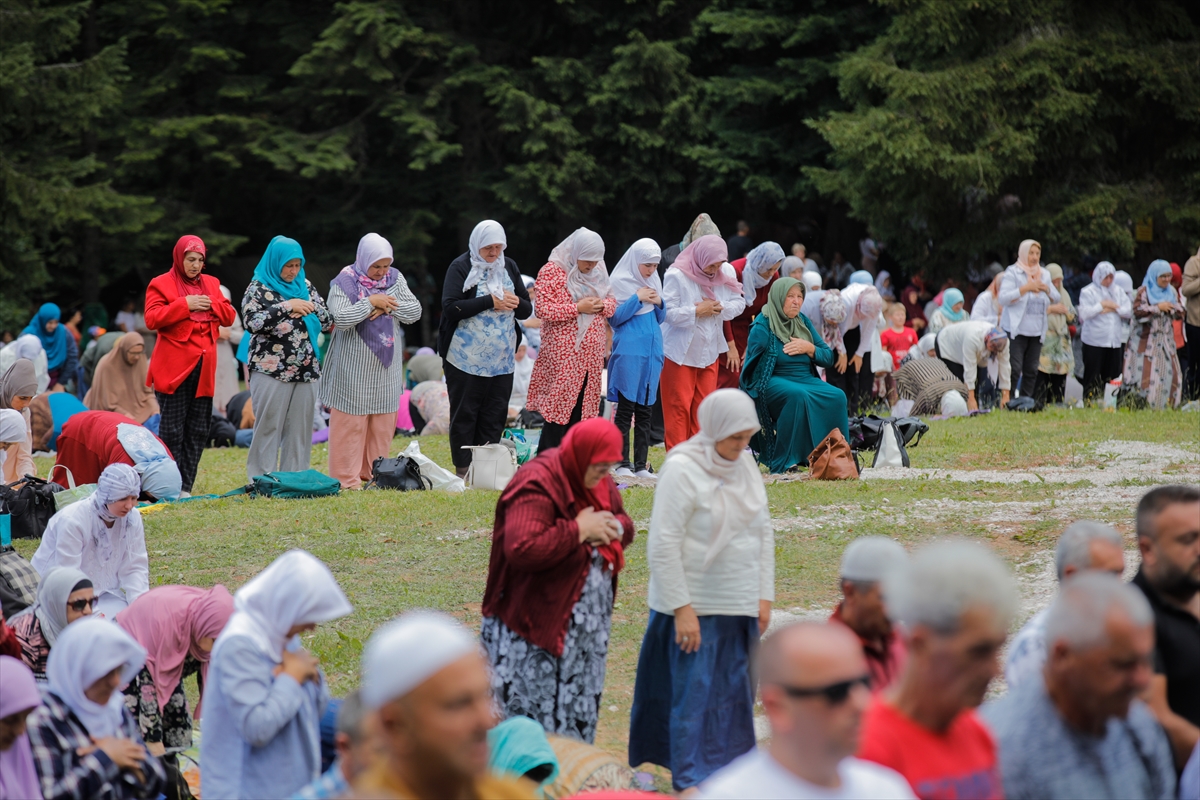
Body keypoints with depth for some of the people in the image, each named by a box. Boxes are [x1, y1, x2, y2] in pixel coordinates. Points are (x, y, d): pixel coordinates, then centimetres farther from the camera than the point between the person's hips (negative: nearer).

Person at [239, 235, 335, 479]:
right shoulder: (258, 288, 0)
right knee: (269, 427, -3)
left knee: (301, 428, 4)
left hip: (306, 370, 5)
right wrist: (287, 307, -18)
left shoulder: (305, 286, 13)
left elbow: (328, 322, 11)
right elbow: (253, 322, -15)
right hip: (271, 370, -5)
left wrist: (311, 308, -8)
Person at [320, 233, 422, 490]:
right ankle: (347, 477, 2)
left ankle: (373, 473, 18)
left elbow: (415, 312, 1)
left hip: (386, 367, 5)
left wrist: (389, 305, -14)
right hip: (354, 368, -5)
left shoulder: (395, 278, 5)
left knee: (383, 422, 9)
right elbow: (340, 318, -21)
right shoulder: (344, 282, -9)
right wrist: (371, 302, -20)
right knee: (351, 422, -3)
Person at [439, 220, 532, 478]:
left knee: (495, 417, 5)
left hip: (502, 358, 5)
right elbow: (450, 307, -16)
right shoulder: (461, 267, -4)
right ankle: (463, 471, 7)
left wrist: (516, 303, -11)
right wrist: (490, 302, -18)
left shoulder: (509, 267, 11)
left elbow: (527, 310, 13)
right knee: (464, 415, 1)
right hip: (466, 357, -5)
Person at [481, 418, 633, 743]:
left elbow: (623, 521, 23)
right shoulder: (537, 486, -20)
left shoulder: (599, 482, 8)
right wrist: (578, 530, -24)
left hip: (587, 624, 8)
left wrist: (613, 528, -3)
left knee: (578, 717, 13)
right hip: (537, 628, -8)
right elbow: (522, 549, -32)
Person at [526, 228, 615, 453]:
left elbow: (612, 302, 18)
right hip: (562, 355, -6)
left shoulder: (598, 272, 12)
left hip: (591, 355, 6)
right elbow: (543, 309, -13)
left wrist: (602, 305, -6)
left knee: (581, 410, 7)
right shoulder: (552, 272, -7)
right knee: (558, 409, -7)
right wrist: (578, 308, -18)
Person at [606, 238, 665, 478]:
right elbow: (614, 318, -8)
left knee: (645, 410, 6)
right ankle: (623, 464, -1)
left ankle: (641, 465, 9)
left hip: (651, 352, 6)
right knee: (626, 407, -4)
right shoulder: (621, 282, -4)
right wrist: (637, 298, -14)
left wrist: (659, 303, -3)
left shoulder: (654, 282, 13)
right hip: (628, 352, -6)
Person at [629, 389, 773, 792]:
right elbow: (663, 546, -16)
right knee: (695, 695, -5)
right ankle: (693, 783, 1)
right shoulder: (682, 470, -15)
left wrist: (764, 596, 10)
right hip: (695, 609, -7)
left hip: (740, 607, 7)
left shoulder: (745, 465, 7)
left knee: (735, 694, 10)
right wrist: (681, 608, -17)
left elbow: (763, 532, 15)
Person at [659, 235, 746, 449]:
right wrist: (697, 311, -20)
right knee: (679, 407, -3)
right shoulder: (677, 276, -17)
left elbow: (739, 303, 1)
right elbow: (667, 312, -20)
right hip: (680, 353, -5)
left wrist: (719, 308, -17)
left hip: (709, 351, 5)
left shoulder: (727, 272, -2)